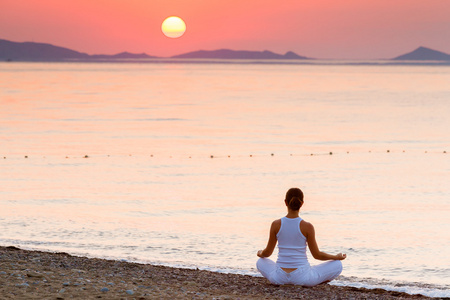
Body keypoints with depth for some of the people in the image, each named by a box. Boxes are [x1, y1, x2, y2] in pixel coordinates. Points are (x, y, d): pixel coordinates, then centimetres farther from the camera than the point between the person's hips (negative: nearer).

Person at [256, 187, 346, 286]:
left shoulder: (276, 225, -6)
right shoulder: (307, 227, -12)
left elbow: (268, 252, 5)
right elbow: (317, 255, -4)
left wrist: (260, 254, 29)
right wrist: (337, 257, 13)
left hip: (279, 278, 2)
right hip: (302, 276, -2)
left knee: (261, 262, 34)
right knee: (337, 265, 14)